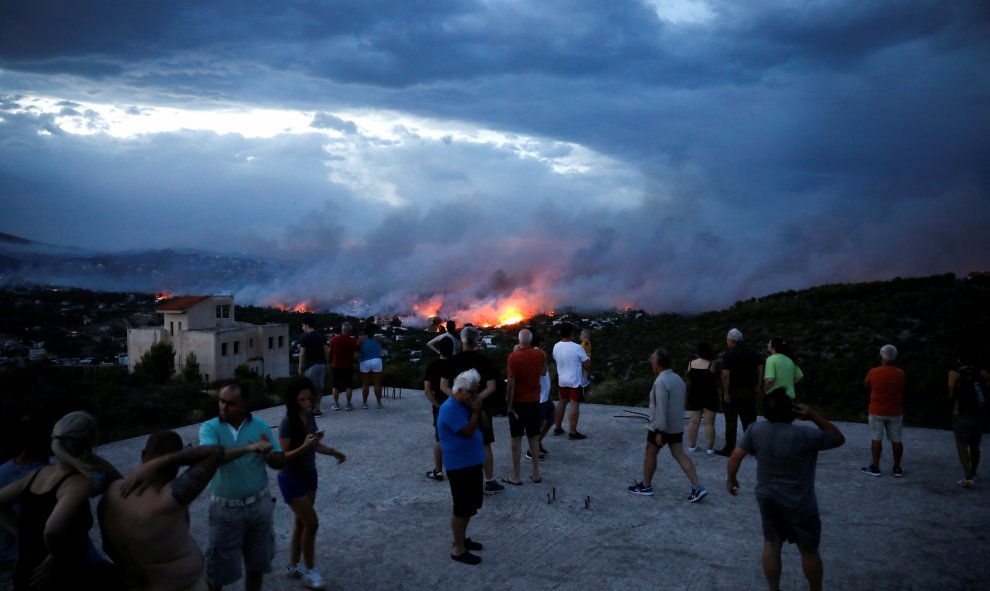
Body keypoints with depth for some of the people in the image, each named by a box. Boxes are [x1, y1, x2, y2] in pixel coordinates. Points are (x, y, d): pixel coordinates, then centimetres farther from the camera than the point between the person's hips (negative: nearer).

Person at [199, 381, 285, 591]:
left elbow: (280, 462, -3)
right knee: (218, 569, 6)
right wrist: (249, 447, -39)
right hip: (226, 509, -2)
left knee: (256, 563, 16)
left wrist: (267, 454, -25)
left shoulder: (260, 425, -4)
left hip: (259, 505, 2)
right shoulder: (209, 428, -10)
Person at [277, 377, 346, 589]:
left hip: (309, 475, 7)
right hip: (291, 479, -7)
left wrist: (333, 452, -7)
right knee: (311, 523, -3)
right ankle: (309, 570, 14)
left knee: (301, 522, 17)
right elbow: (282, 456, -25)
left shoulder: (309, 416, -3)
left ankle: (294, 566, 33)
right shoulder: (288, 423, -24)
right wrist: (304, 446, -37)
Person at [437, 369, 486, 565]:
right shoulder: (450, 408, -21)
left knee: (471, 505, 19)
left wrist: (478, 410, 1)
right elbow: (468, 431, -24)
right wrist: (476, 411, -18)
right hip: (459, 466, -10)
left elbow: (484, 425, 14)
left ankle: (462, 539, 34)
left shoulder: (466, 404, 9)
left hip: (472, 462, 10)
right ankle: (458, 549, 11)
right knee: (462, 508, -1)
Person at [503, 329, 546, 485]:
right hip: (534, 401, 4)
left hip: (518, 402, -4)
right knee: (534, 438, 13)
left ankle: (516, 476, 10)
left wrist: (509, 405, -11)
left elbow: (510, 383, -17)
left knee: (517, 439, 5)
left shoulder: (513, 356, -17)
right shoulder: (539, 354, -3)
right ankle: (536, 473, 18)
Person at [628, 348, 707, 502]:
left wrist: (659, 431, -22)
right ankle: (697, 487, 0)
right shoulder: (677, 378, 7)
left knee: (650, 454, 9)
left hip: (661, 427, -8)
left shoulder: (661, 381, -22)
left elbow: (661, 408, -24)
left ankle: (646, 486, 21)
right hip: (677, 426, 8)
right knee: (679, 455, 8)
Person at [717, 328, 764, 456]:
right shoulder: (753, 353, 5)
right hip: (749, 391, 5)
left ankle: (729, 449, 3)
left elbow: (725, 375, -19)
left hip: (733, 391, -5)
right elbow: (760, 369, 5)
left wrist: (726, 393, -16)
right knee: (749, 420, 14)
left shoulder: (729, 355, -12)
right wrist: (757, 386, 9)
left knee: (731, 421, 1)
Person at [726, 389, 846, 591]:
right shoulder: (805, 435, -24)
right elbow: (839, 439, -8)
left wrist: (731, 478, 8)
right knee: (809, 550, 16)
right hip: (799, 503, -3)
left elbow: (735, 457, -9)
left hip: (767, 498, 3)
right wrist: (813, 415, -15)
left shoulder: (755, 430, -13)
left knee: (771, 545, 18)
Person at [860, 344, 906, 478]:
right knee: (896, 440, 9)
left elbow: (866, 384, 9)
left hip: (877, 412, -2)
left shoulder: (873, 372, -12)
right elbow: (902, 392, 8)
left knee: (876, 439, 2)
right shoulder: (900, 373, -5)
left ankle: (875, 467, 6)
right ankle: (897, 468, 15)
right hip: (895, 413, 2)